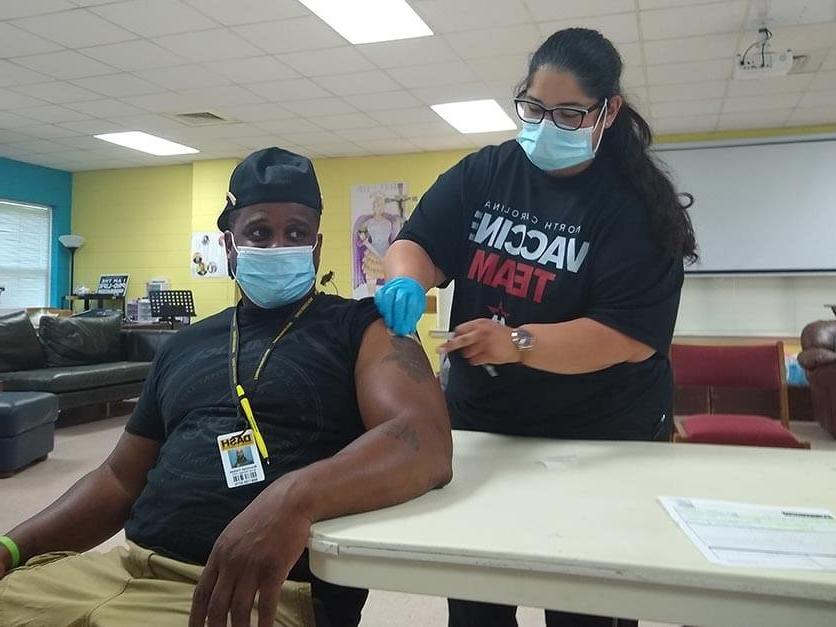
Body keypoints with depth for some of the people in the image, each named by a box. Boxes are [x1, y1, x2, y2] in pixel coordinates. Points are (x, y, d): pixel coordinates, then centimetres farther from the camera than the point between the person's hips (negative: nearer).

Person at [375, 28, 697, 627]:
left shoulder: (637, 206, -13)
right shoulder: (484, 173, -1)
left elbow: (632, 336, -21)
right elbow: (418, 243, -2)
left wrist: (518, 342, -34)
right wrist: (406, 283, -26)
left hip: (600, 436, -3)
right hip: (478, 420, 4)